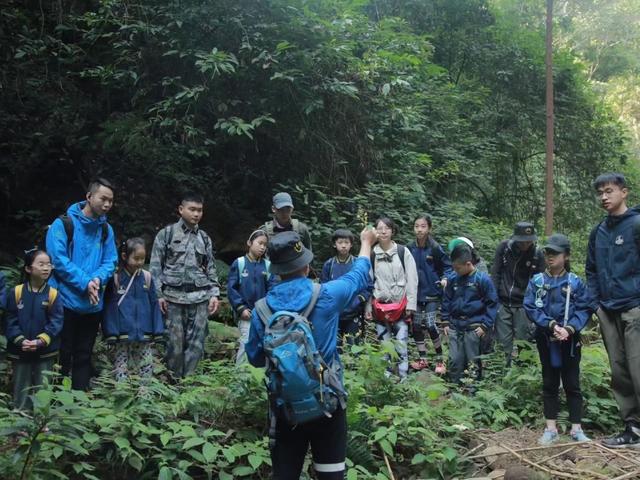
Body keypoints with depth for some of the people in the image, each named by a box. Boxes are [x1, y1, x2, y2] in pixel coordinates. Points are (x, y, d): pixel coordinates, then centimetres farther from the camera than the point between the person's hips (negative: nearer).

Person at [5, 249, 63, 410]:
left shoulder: (53, 294, -6)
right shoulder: (16, 292, -3)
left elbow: (56, 322, -8)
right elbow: (11, 321, -2)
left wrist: (40, 341, -19)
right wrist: (20, 340, -16)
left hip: (45, 352, -1)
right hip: (19, 351, 1)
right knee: (21, 390, 11)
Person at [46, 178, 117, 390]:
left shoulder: (106, 229, 6)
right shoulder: (63, 224, -9)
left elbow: (110, 261, 5)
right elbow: (58, 260, -17)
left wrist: (98, 279, -16)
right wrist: (85, 282, -21)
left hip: (93, 305, 5)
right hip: (65, 301, -5)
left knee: (84, 355, 14)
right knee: (62, 354, 4)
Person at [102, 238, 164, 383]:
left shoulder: (146, 277, 2)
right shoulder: (115, 278, -6)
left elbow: (154, 305, 6)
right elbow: (109, 306, -3)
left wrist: (157, 332, 3)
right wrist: (111, 333, -8)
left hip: (144, 335, 3)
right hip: (123, 335, -3)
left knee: (146, 369, 10)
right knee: (121, 372, 4)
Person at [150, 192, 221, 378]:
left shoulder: (205, 238, 14)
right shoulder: (166, 234, 4)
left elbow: (211, 269, 16)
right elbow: (155, 266, 2)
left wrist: (214, 294, 5)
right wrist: (159, 294, -6)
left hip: (200, 297, 3)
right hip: (174, 296, -2)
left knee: (196, 342, -1)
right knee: (175, 341, 1)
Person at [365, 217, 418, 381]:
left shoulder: (403, 252, 1)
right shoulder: (371, 255, 3)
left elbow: (412, 279, 0)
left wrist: (411, 304, -6)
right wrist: (367, 307, 2)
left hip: (400, 305, -1)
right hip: (380, 306, 1)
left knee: (401, 342, -3)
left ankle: (403, 377, 6)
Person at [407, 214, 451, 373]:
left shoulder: (435, 248, -11)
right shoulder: (410, 248, 0)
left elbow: (448, 266, -2)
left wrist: (445, 279, -18)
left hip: (432, 293, -4)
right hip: (416, 293, 5)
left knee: (430, 325, -11)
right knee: (416, 325, 7)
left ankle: (440, 360, 5)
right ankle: (422, 359, 21)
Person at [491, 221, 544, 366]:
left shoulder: (537, 255, -8)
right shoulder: (504, 247, -5)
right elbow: (495, 273, 3)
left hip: (523, 305, -1)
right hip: (503, 303, 1)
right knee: (504, 342, 4)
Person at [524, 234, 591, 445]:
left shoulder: (574, 282, -5)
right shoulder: (537, 281, -3)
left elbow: (584, 309, -7)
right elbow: (530, 307, -7)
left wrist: (569, 328, -21)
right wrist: (551, 325, -18)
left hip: (570, 340, -1)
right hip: (546, 339, 2)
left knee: (572, 383, 6)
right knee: (549, 383, 11)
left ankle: (576, 429, 16)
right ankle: (551, 429, 19)